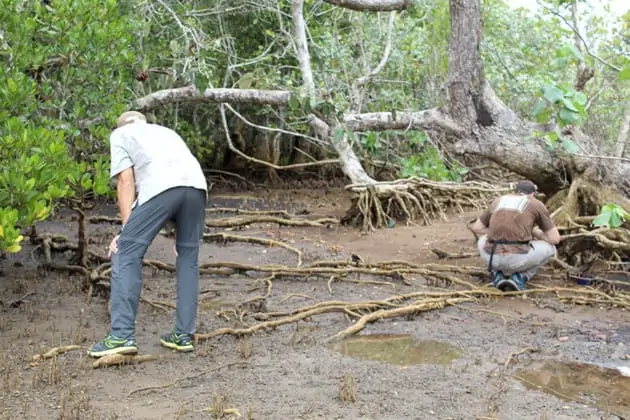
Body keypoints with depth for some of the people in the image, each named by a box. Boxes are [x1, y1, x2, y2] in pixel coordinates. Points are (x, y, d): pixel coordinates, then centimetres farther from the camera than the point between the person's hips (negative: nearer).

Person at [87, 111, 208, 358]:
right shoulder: (166, 132, 41)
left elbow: (125, 181, 12)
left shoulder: (121, 134, 26)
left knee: (125, 255, 0)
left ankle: (122, 336, -7)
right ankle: (184, 335, 18)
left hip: (161, 187, -5)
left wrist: (127, 230, 7)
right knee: (188, 258, 17)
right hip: (197, 185, 6)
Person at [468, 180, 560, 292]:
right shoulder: (537, 205, 14)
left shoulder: (498, 202, 25)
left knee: (483, 240, 40)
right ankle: (519, 278, 7)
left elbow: (476, 228, 33)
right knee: (549, 248, 27)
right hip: (517, 258, -3)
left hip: (492, 257, 3)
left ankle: (499, 275, 15)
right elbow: (555, 239, 14)